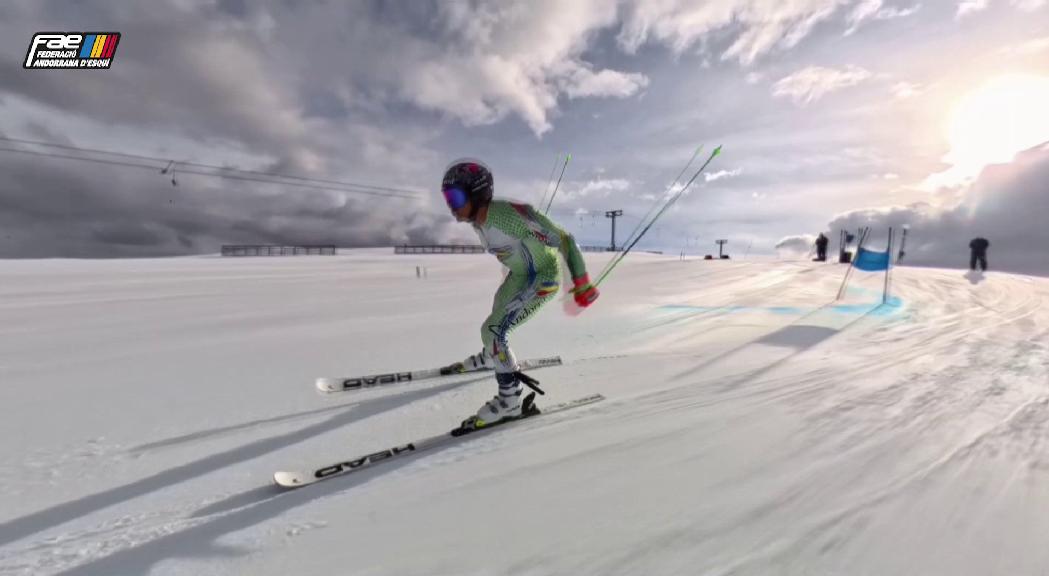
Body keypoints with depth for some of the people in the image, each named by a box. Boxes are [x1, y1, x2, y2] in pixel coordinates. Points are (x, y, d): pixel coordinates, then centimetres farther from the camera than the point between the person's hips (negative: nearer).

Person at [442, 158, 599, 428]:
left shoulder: (509, 214, -35)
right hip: (519, 274, 9)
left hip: (542, 278, -9)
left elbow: (562, 240, -30)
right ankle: (490, 356, 62)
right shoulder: (477, 219, -8)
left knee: (493, 330, -17)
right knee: (497, 320, 30)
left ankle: (509, 400, -1)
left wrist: (582, 283, -28)